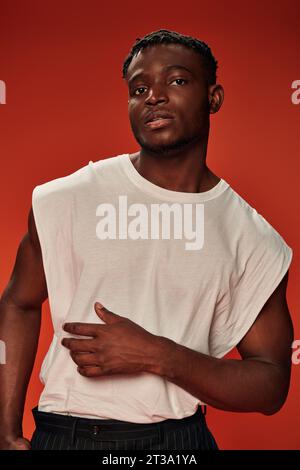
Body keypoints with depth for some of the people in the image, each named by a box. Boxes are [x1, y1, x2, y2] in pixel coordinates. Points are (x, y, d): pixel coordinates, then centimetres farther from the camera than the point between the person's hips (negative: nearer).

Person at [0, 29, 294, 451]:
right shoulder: (69, 198, -6)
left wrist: (157, 357, -20)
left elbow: (271, 388, -5)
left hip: (181, 438, 0)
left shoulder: (254, 239, -6)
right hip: (65, 432, 1)